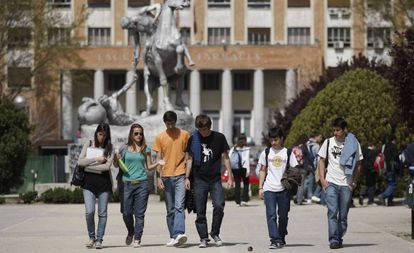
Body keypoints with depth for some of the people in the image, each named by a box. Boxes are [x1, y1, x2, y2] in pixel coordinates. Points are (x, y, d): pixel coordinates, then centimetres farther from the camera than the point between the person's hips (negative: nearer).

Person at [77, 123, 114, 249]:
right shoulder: (88, 144, 6)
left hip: (104, 181, 0)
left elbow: (107, 166, -10)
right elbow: (80, 162, -2)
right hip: (89, 181, 0)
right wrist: (96, 159, -10)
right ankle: (91, 237, 10)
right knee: (89, 211, -10)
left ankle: (99, 240, 9)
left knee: (102, 213, 1)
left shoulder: (109, 147, 2)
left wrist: (88, 166, -8)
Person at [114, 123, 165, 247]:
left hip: (142, 184, 0)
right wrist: (114, 157, -8)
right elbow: (117, 165, 12)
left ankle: (137, 239, 3)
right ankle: (131, 233, 26)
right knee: (126, 212, -1)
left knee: (139, 213, -2)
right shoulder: (124, 149, 8)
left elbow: (149, 167, 13)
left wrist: (158, 163, -5)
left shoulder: (146, 149, 9)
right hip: (127, 184, 0)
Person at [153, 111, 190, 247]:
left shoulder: (185, 135, 3)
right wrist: (158, 177, -1)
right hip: (167, 177, 3)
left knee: (179, 206, -17)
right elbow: (159, 158, 7)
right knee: (170, 209, 7)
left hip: (180, 175, -3)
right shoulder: (160, 137, 7)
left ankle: (179, 234, -28)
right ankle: (173, 237, 13)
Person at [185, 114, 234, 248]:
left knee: (219, 205, -15)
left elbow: (225, 158, 6)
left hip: (215, 179, -1)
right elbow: (189, 159, 9)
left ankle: (215, 233, 4)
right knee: (200, 211, 0)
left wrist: (230, 177, 2)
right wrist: (187, 177, 3)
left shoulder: (219, 137, 1)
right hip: (200, 180, 1)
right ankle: (203, 238, 9)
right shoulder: (193, 139, 3)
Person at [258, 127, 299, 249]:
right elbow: (262, 170, 14)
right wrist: (260, 187, 8)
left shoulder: (287, 153, 3)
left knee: (283, 215, 8)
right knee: (271, 215, -10)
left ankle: (281, 239, 23)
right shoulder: (266, 153, 8)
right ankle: (275, 240, -14)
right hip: (269, 189, 0)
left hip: (284, 189, 0)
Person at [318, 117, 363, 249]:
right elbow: (322, 161, 10)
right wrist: (322, 179, 0)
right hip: (331, 183, 0)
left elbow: (358, 164, 8)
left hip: (346, 184, 0)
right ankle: (333, 240, -16)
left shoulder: (354, 144, 2)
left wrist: (354, 182, -1)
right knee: (332, 212, -12)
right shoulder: (328, 142, 4)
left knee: (343, 215, 4)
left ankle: (339, 239, 16)